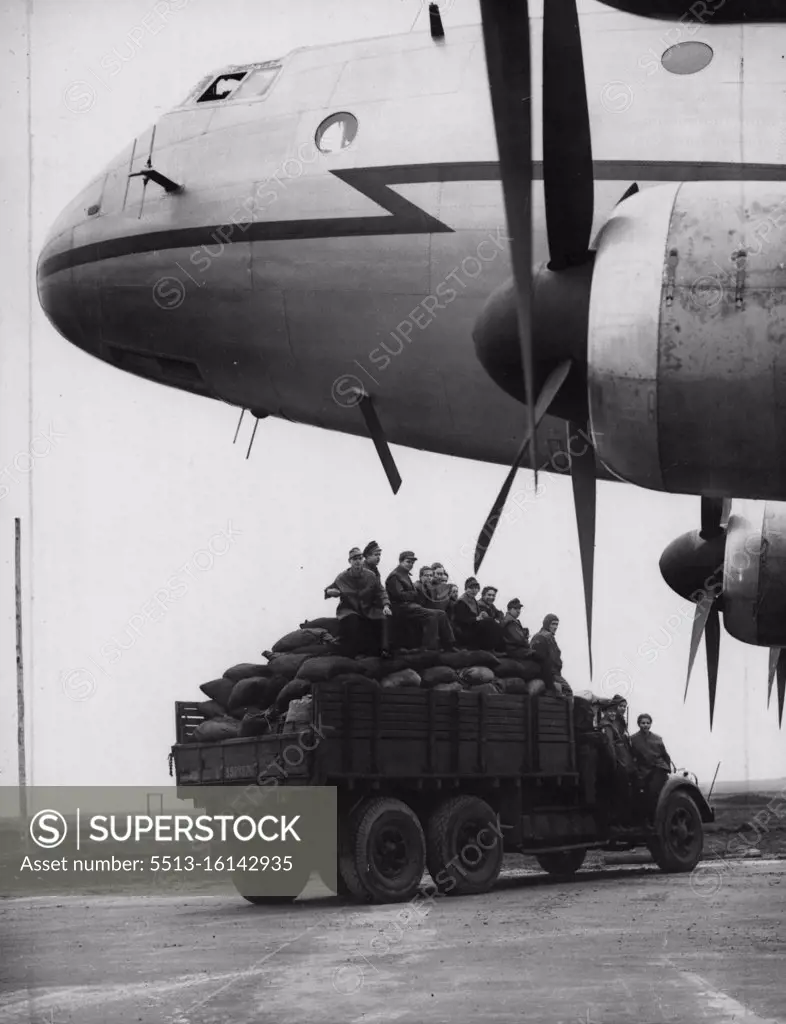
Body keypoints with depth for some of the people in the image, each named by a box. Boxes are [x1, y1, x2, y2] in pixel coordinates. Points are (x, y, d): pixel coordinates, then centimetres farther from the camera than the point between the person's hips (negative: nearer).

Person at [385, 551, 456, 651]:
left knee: (441, 614, -3)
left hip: (410, 606, 10)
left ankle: (449, 645, -5)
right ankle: (430, 648, -29)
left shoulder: (406, 575, 26)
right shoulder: (394, 576, -4)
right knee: (431, 615, -27)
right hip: (402, 608, -10)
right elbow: (399, 595, -15)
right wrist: (415, 594, -6)